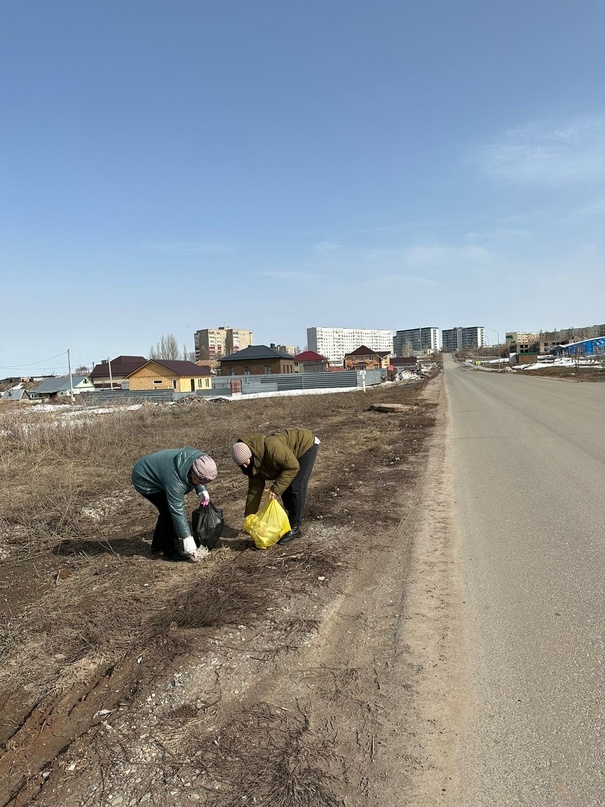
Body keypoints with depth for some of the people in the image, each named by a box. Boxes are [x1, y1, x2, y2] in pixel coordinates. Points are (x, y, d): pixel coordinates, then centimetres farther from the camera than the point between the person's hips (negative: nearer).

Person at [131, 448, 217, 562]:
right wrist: (187, 539, -32)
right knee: (169, 511, -14)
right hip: (144, 480, -8)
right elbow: (178, 511, -35)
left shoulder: (199, 458, -20)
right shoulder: (175, 481, -40)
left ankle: (158, 545, 25)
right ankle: (170, 550, -2)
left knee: (168, 509, 9)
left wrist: (202, 490, -12)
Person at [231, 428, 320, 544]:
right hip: (291, 453, 8)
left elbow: (293, 467, -30)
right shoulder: (253, 463, -11)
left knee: (295, 488, -13)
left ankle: (294, 529, -3)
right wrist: (249, 516, -3)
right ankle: (292, 520, 23)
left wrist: (276, 488, -28)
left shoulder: (271, 447, -38)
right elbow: (255, 488, -3)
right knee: (284, 488, 4)